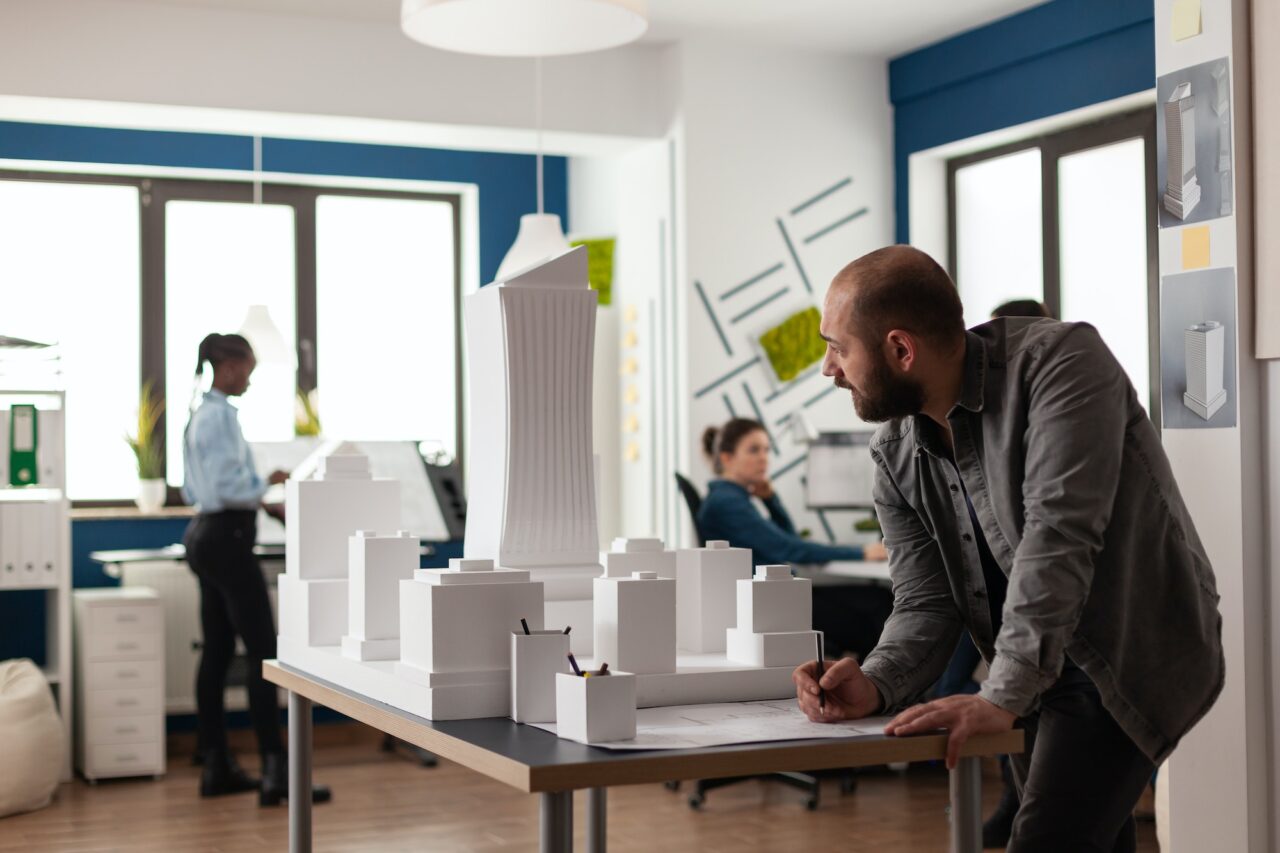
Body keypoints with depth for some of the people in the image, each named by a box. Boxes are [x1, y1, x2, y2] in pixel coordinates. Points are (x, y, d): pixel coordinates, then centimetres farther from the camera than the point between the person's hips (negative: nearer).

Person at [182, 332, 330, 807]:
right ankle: (275, 772, -14)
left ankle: (217, 767, 15)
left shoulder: (200, 414, 15)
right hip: (227, 538, -10)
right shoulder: (221, 415, -15)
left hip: (205, 535, 10)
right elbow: (227, 486, -22)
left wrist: (263, 502, 17)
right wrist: (267, 485, -4)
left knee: (217, 651, 11)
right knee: (263, 651, -11)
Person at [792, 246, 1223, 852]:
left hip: (1132, 655, -7)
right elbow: (926, 603, -3)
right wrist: (876, 685, -24)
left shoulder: (1061, 361, -21)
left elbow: (1057, 537, -31)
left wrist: (1003, 697, -35)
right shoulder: (896, 455, -1)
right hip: (1038, 677, 7)